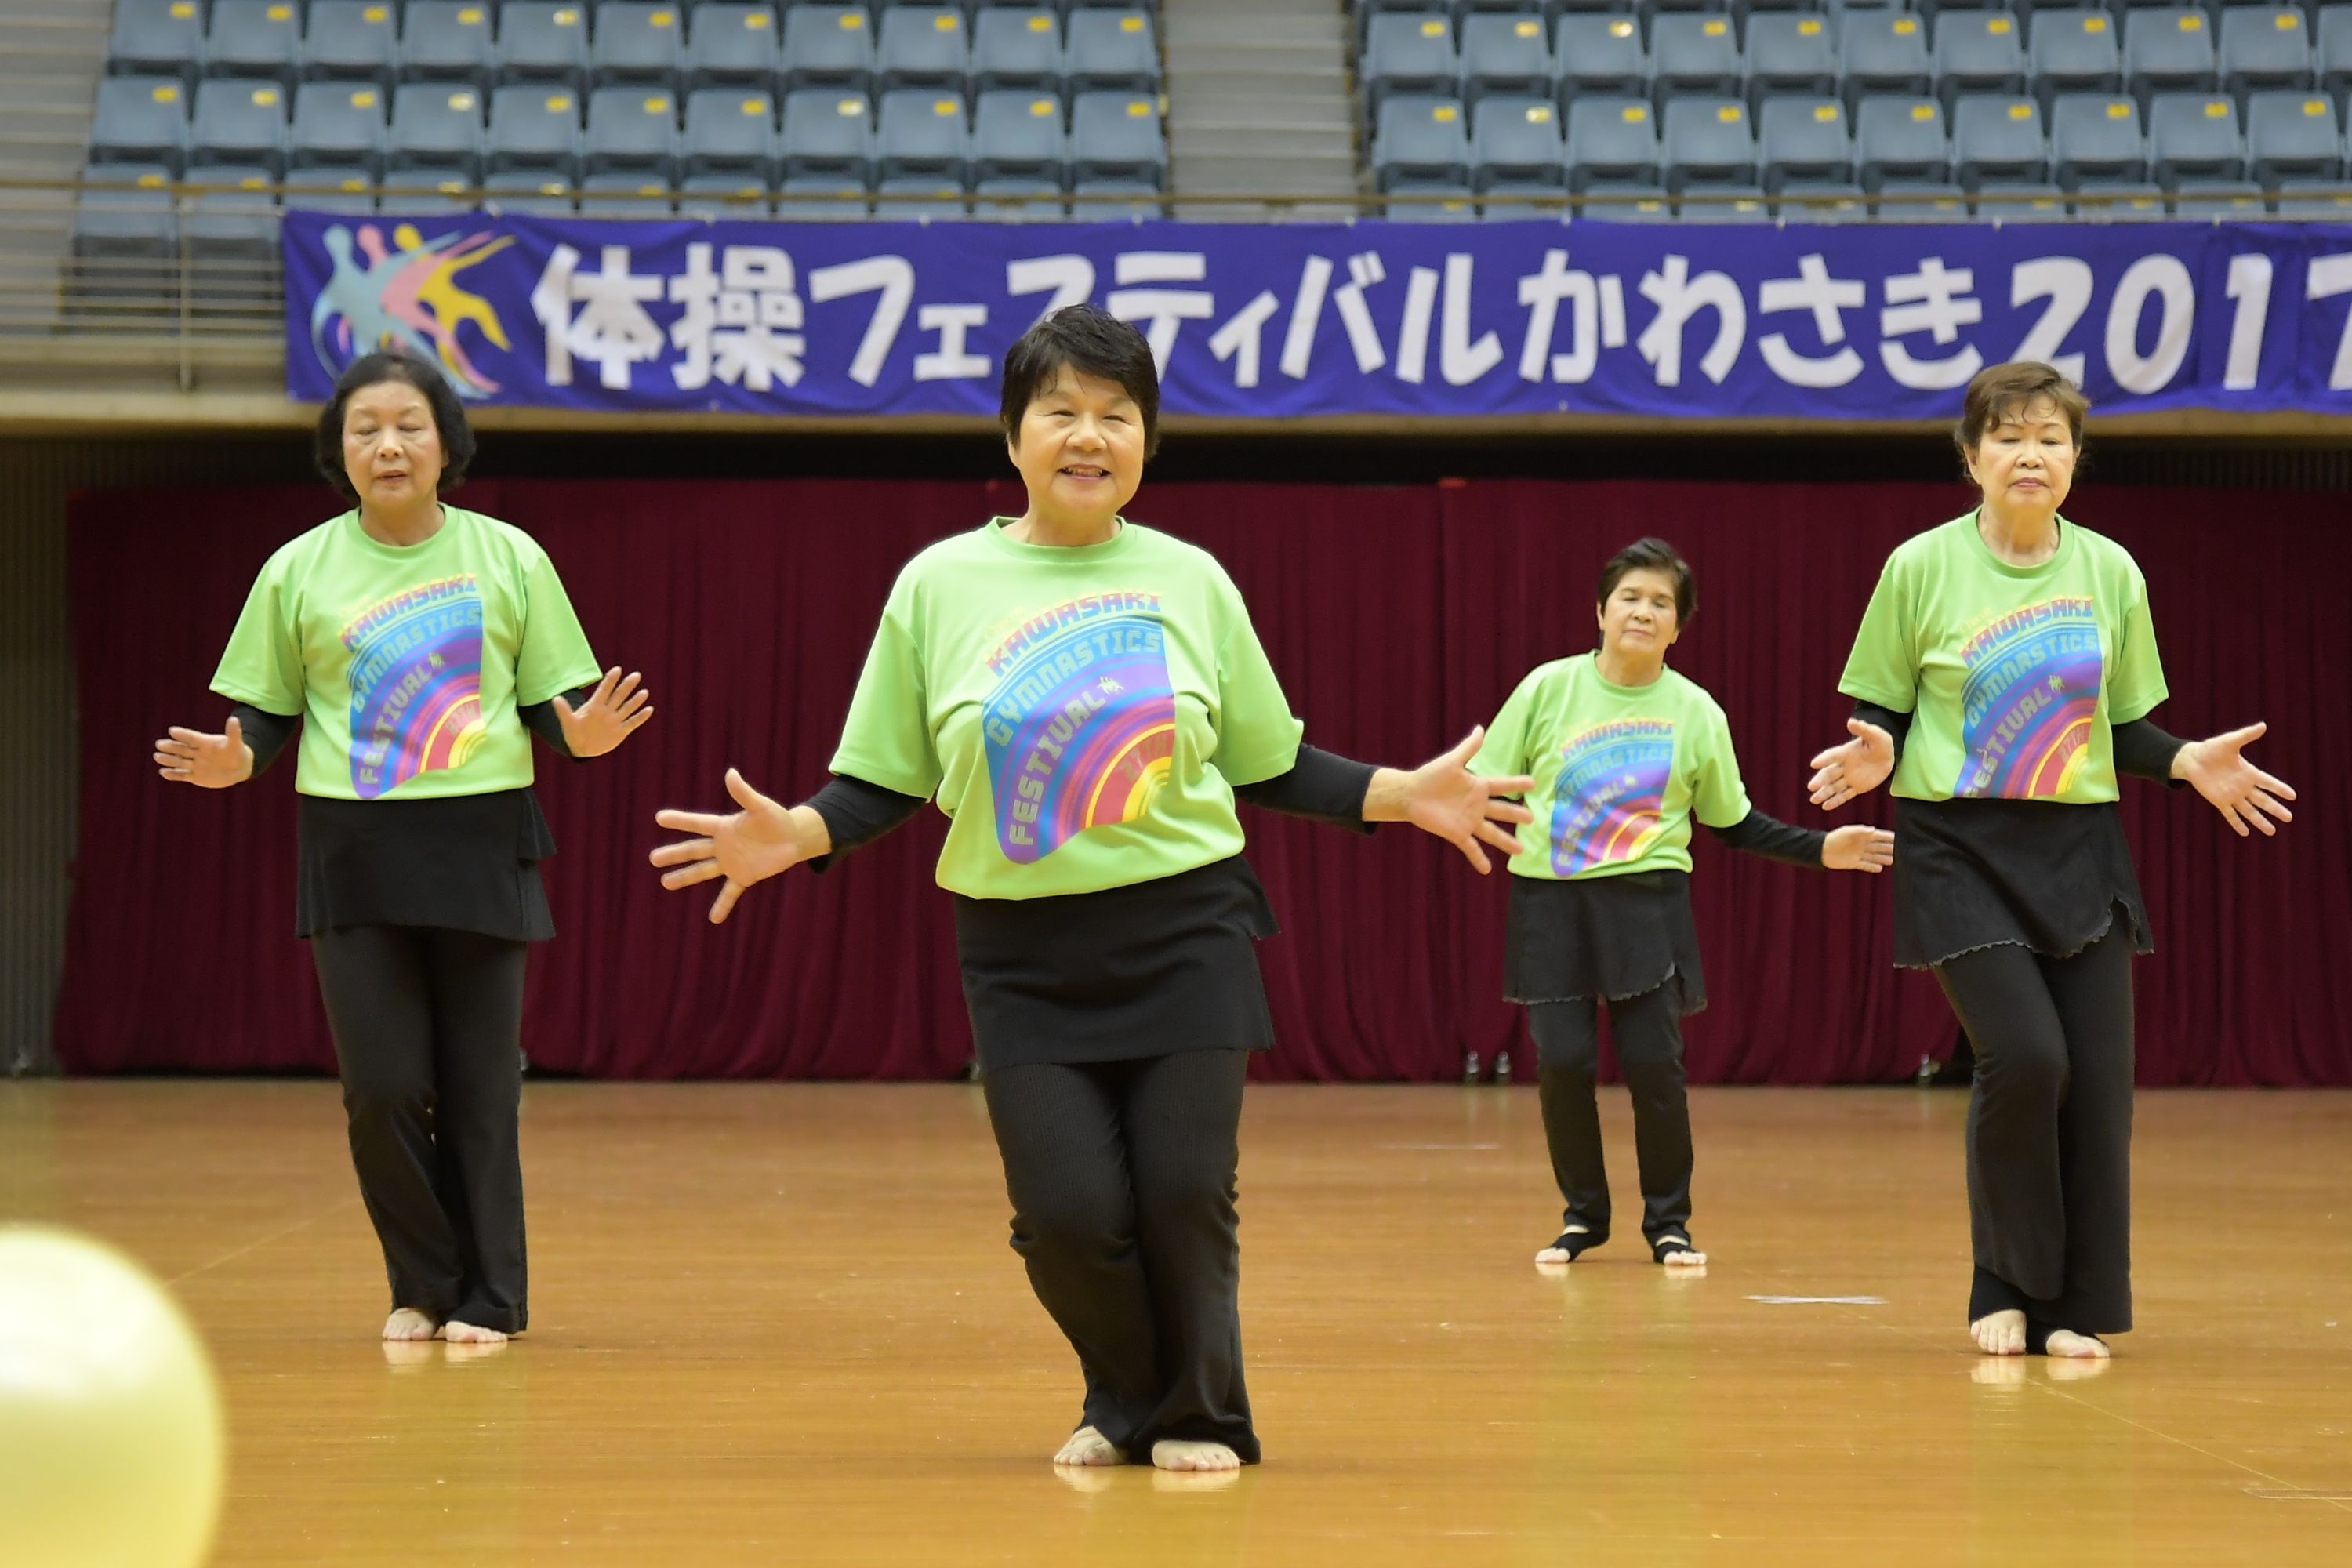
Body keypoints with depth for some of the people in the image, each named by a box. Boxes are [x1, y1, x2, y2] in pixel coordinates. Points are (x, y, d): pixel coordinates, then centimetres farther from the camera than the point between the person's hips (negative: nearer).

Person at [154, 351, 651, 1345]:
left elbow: (552, 702, 6)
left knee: (479, 1085, 2)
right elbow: (268, 710, 8)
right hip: (356, 853, 0)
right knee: (382, 1086, -4)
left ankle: (487, 1296, 15)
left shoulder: (508, 558, 3)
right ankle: (422, 1283, 17)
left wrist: (585, 733, -15)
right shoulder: (298, 572, 3)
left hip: (481, 843, 0)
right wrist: (234, 760, -13)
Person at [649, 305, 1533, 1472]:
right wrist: (791, 836, -14)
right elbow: (886, 782, 4)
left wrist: (1404, 796, 1)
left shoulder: (1190, 581, 4)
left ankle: (1198, 1415, 20)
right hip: (1022, 952, 0)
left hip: (1184, 932, 0)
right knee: (1066, 1211, -7)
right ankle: (1123, 1398, 23)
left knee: (1183, 1192, -4)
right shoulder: (940, 585, 2)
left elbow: (1269, 763, 11)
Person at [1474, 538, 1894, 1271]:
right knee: (1562, 1061, -4)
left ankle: (1668, 1220, 12)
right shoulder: (1548, 689, 0)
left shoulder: (1695, 712, 3)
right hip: (1550, 901, 0)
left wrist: (1821, 849, 5)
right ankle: (1582, 1215, 17)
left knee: (1652, 1061, -7)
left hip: (1647, 902, 0)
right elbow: (1485, 786, 4)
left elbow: (1735, 823, 12)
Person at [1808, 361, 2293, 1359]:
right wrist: (1875, 756, -18)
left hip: (2079, 847, 3)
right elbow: (1879, 711, 3)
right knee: (2024, 1054, -19)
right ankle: (2005, 1288, 1)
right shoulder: (1922, 567, -3)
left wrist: (2189, 763, -4)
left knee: (2098, 1077, -3)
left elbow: (2122, 725, 14)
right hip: (1959, 848, -3)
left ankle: (2074, 1309, 10)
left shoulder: (2109, 572, 6)